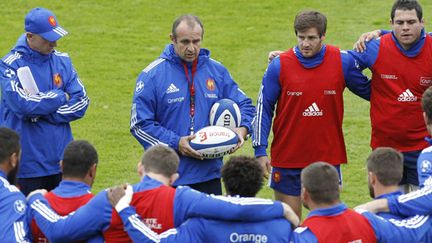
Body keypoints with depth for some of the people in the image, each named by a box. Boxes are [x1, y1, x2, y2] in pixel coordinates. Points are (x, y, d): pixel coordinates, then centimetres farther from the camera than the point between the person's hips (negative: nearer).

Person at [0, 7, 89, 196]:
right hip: (27, 164, -4)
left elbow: (80, 103, -1)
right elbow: (21, 104, -22)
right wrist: (61, 97, -9)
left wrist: (41, 113, -13)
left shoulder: (62, 61, 6)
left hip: (61, 160, 4)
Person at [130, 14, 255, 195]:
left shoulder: (217, 71, 7)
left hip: (209, 175, 4)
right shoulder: (152, 75, -6)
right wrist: (176, 143, -18)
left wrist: (242, 129, -9)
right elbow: (139, 125, -8)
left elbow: (243, 105, 14)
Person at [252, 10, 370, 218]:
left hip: (328, 157, 1)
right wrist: (260, 150, -4)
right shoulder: (279, 66, -6)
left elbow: (367, 91, 13)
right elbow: (263, 108, 0)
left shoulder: (343, 62, -3)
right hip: (287, 159, -1)